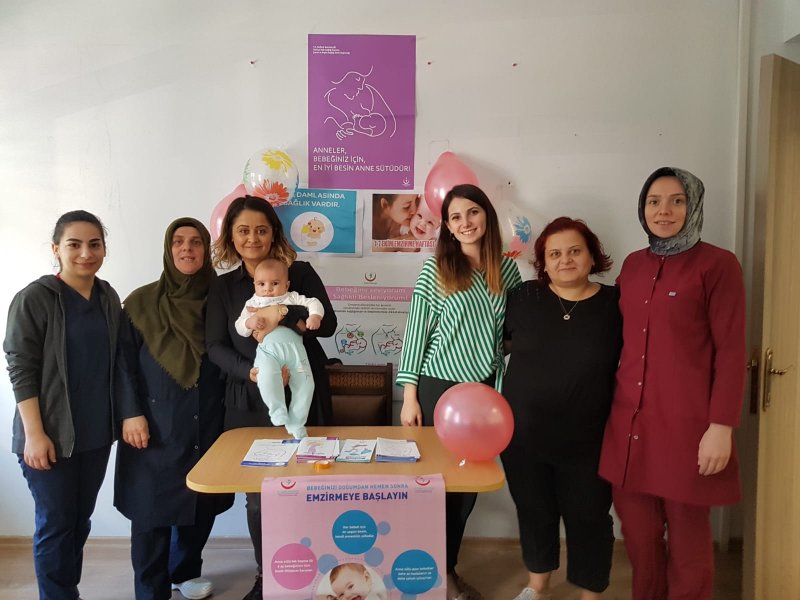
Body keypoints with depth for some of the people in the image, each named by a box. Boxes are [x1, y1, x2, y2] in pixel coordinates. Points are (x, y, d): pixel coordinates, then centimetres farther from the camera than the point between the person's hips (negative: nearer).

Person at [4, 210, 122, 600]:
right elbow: (21, 370, -12)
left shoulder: (109, 298, 5)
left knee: (80, 522, 15)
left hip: (96, 433, 5)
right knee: (56, 524, 4)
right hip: (51, 435, -5)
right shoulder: (33, 299, -11)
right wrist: (35, 434, -16)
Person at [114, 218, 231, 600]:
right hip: (157, 426, -2)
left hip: (206, 424, 3)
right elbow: (125, 363, -2)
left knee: (202, 503, 12)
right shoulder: (141, 302, -1)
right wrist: (131, 413, -10)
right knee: (153, 508, 2)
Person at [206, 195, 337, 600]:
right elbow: (215, 347, 0)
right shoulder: (222, 286, 6)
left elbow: (327, 325, -5)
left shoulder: (301, 272, 2)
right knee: (257, 493, 7)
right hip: (249, 401, 2)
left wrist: (284, 314, -20)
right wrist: (251, 371, -17)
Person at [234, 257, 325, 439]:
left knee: (305, 383, -8)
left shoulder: (292, 298, 19)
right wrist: (249, 322, -6)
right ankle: (277, 410, -9)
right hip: (268, 349, -1)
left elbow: (313, 303, 13)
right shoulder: (252, 304, 21)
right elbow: (239, 327, 17)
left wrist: (315, 316, -8)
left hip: (294, 347, 1)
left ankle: (296, 425, 8)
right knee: (267, 376, -32)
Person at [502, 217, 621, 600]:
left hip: (586, 442, -1)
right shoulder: (523, 297, -3)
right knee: (533, 512, 19)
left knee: (588, 518, 12)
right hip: (523, 435, 2)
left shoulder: (616, 304, -7)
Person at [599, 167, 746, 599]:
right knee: (637, 531, 12)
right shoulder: (633, 264, 11)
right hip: (630, 419, 5)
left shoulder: (717, 264, -5)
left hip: (686, 422, -4)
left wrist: (722, 426, -13)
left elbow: (731, 351, -8)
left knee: (687, 536, 9)